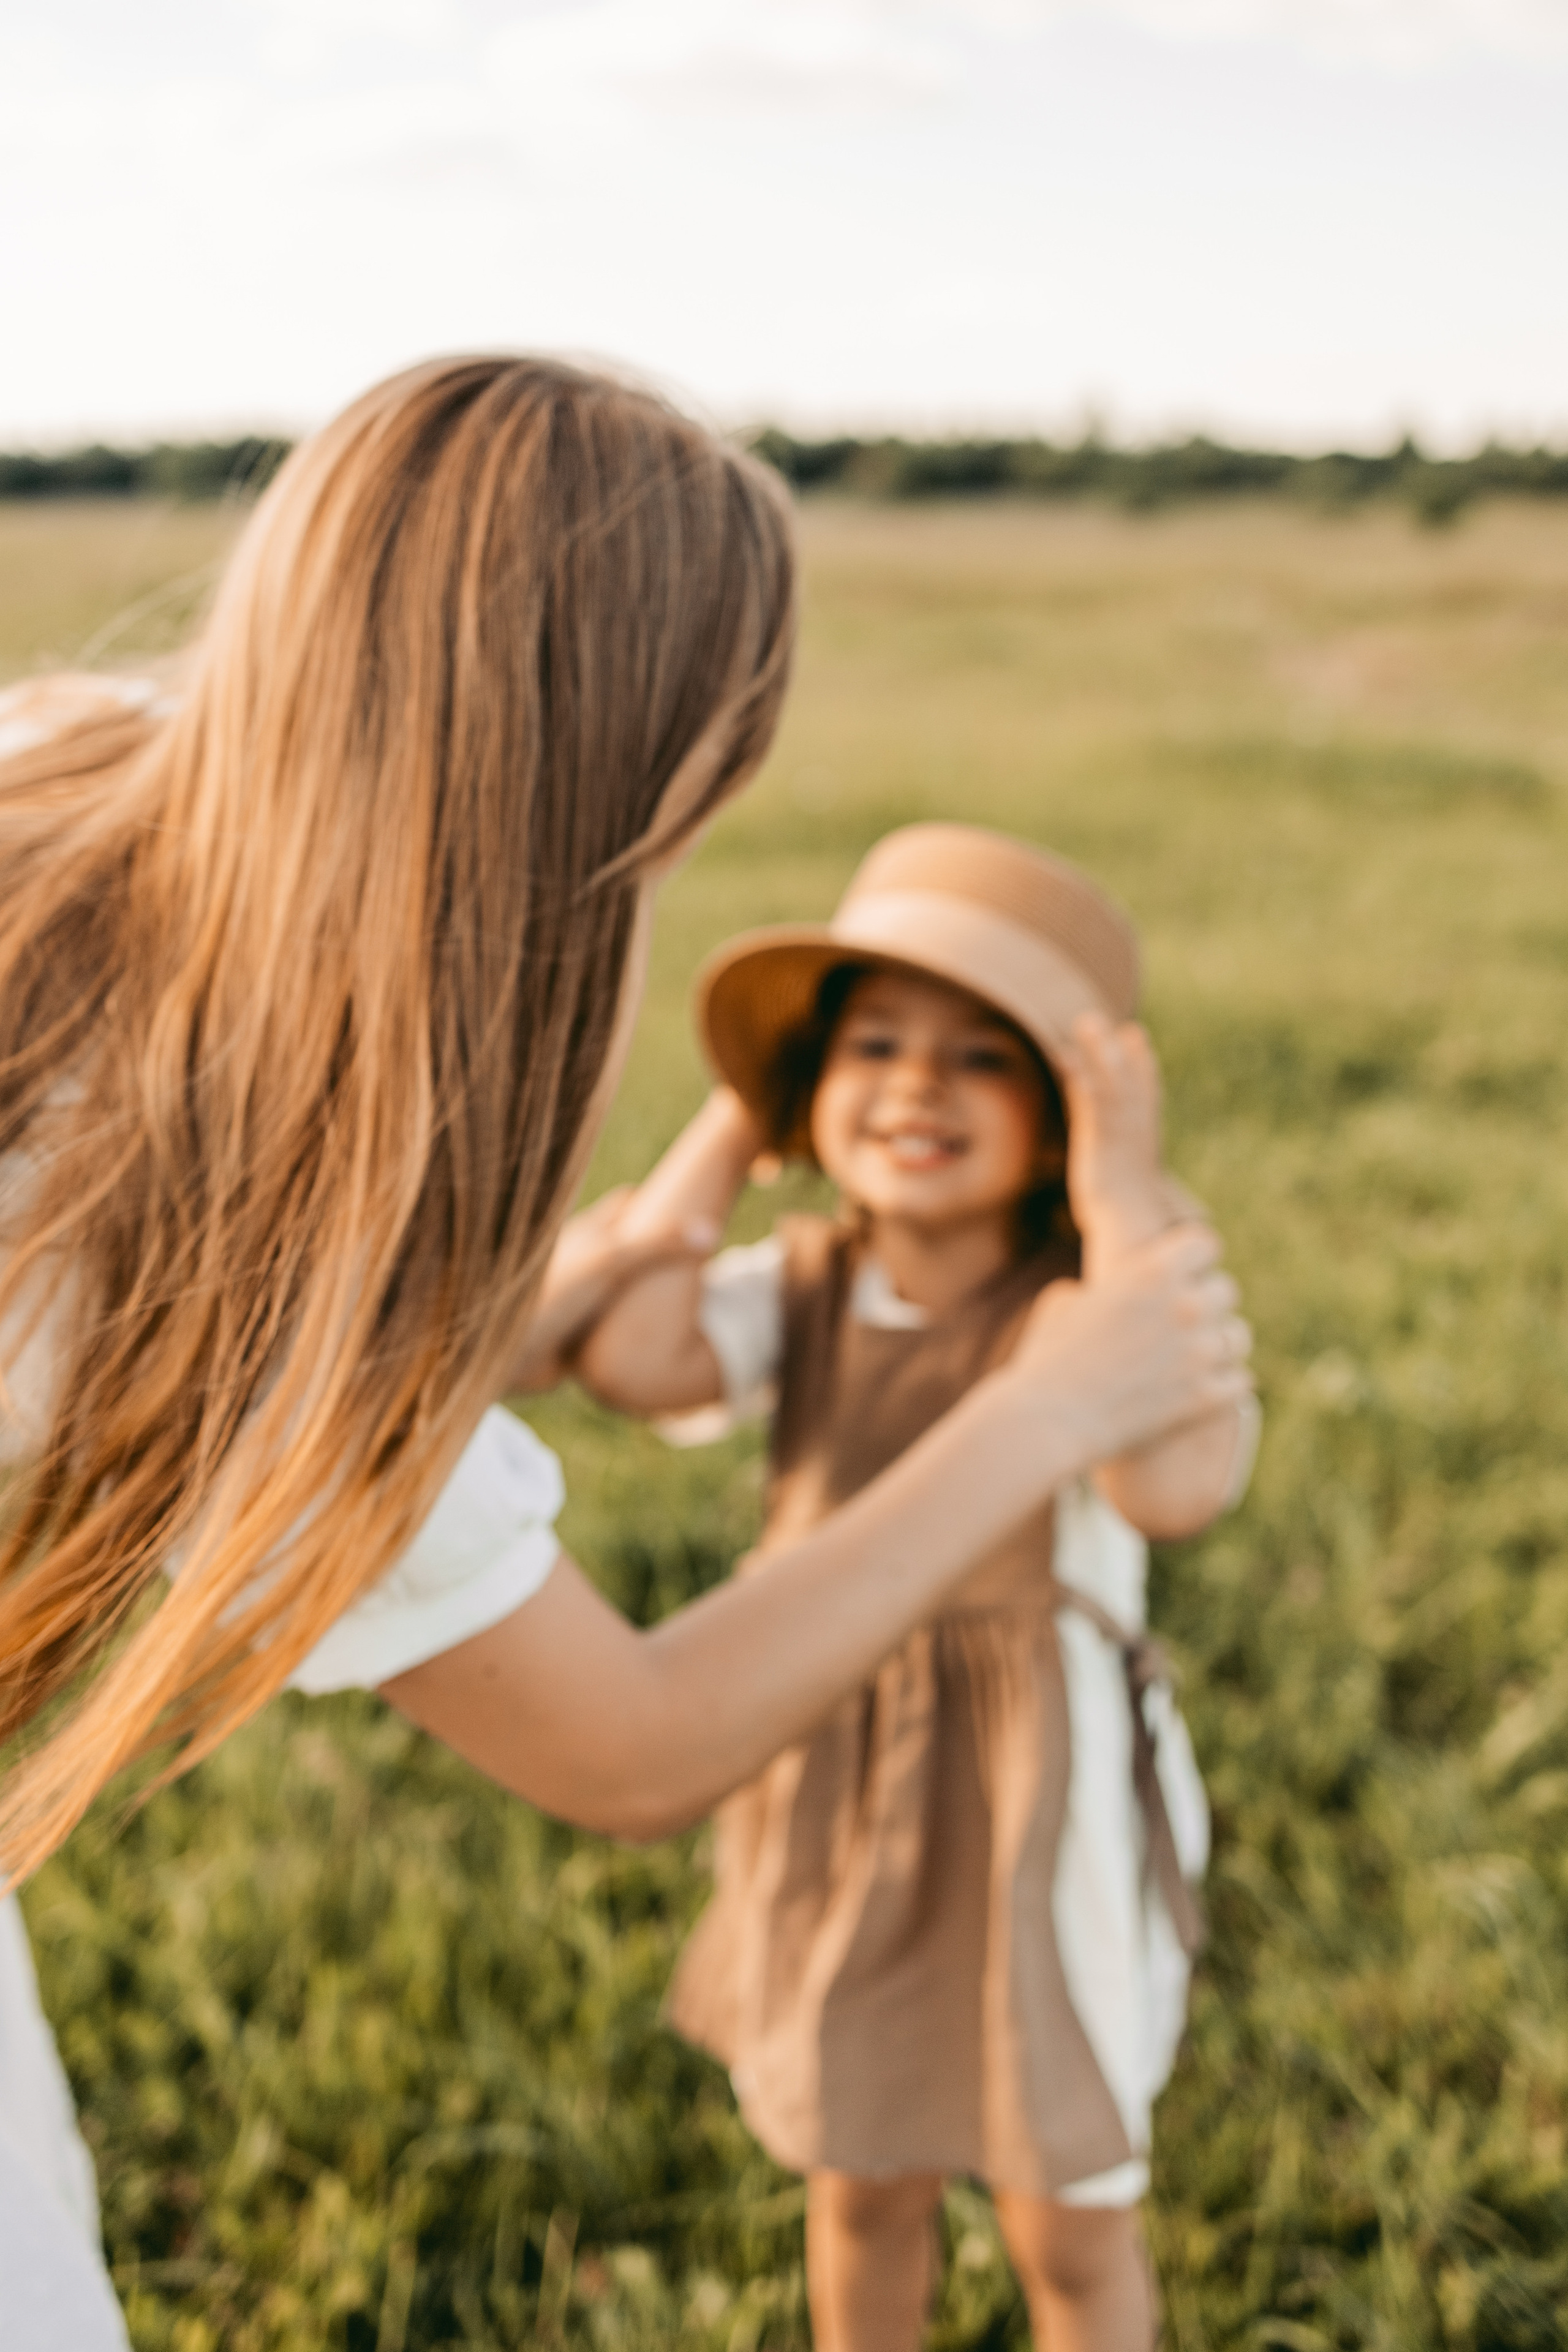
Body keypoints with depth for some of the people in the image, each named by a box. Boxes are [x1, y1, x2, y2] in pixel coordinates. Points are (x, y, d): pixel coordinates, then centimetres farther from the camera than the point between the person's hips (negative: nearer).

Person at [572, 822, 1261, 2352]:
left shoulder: (1090, 1301, -20)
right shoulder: (804, 1285, -6)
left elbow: (1176, 1482, -41)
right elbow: (627, 1357, -26)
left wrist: (1124, 1196, -35)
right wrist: (730, 1130, -16)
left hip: (1036, 1811, -4)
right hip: (832, 1796, 4)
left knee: (1068, 2224, 17)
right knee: (860, 2185, 25)